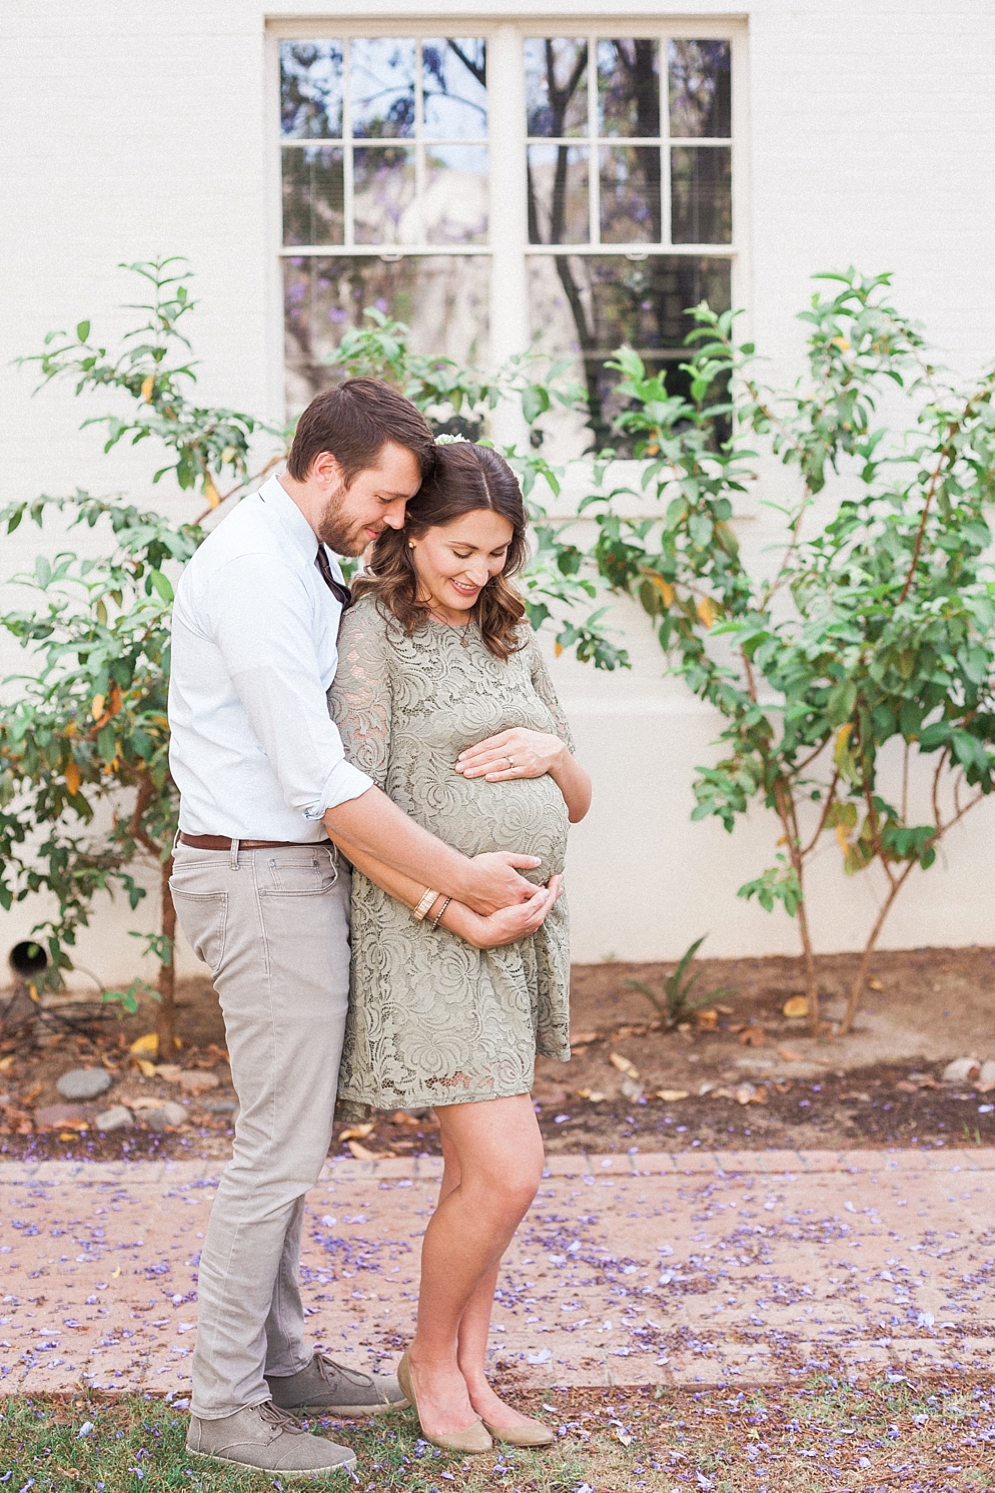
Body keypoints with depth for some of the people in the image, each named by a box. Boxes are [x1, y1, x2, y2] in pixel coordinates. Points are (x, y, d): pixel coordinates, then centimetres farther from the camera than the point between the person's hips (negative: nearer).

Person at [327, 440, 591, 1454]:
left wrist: (552, 751, -9)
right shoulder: (373, 631, -9)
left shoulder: (511, 639, 12)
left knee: (479, 1170, 12)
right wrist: (449, 908, -22)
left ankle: (470, 1377, 23)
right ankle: (428, 1358, 13)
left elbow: (576, 804, 13)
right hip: (432, 937, -7)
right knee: (507, 1171, -10)